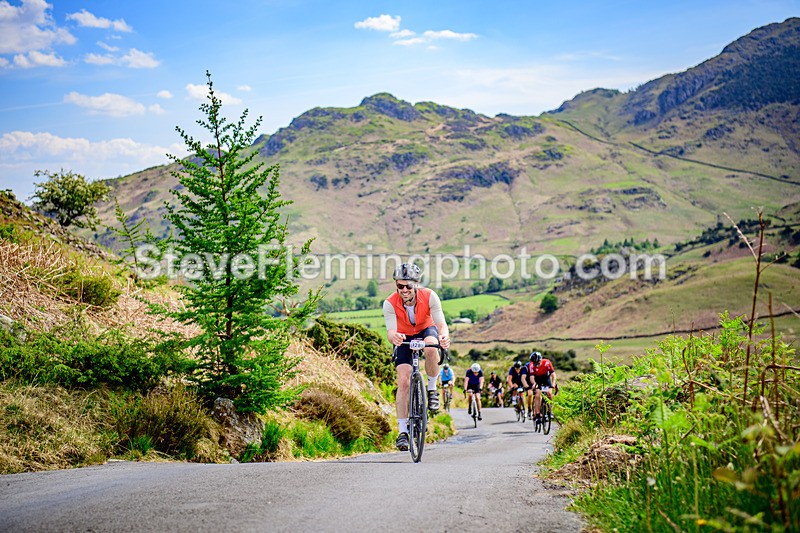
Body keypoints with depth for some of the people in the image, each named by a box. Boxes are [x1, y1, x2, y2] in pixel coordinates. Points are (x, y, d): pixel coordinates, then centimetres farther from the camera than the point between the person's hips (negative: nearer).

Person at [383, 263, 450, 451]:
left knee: (431, 348, -38)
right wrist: (394, 337, -59)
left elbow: (441, 323, -32)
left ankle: (432, 389, -12)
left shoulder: (429, 296, -27)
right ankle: (403, 431, -7)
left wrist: (444, 336, -55)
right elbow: (390, 331, -34)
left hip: (426, 331, 0)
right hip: (404, 337, 0)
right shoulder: (390, 303, -27)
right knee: (404, 381, -14)